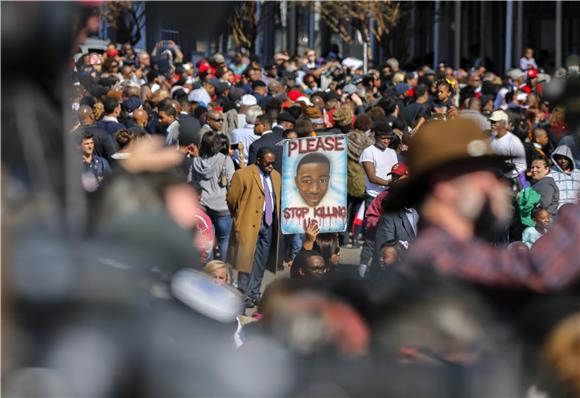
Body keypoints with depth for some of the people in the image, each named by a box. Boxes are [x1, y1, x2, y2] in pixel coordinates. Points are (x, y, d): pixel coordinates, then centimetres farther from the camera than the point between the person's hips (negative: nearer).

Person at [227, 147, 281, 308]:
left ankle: (254, 294, 15)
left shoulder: (276, 176, 13)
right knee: (247, 260, -6)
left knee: (261, 262, 8)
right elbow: (232, 199, -4)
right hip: (250, 223, -6)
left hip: (269, 223, 6)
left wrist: (275, 219, 16)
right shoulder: (243, 175, -8)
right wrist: (239, 219, 5)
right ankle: (244, 295, -1)